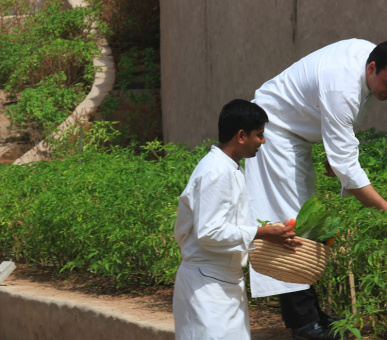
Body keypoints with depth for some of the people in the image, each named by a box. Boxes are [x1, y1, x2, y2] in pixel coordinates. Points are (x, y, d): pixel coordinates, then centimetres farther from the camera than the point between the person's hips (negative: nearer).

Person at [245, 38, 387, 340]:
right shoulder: (341, 87, -37)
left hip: (296, 133, 10)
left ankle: (309, 312, 15)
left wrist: (334, 152, 7)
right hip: (275, 130, -10)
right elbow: (345, 165, -37)